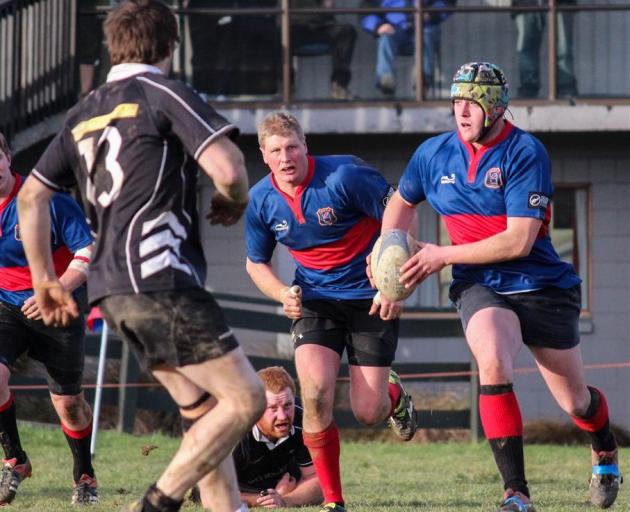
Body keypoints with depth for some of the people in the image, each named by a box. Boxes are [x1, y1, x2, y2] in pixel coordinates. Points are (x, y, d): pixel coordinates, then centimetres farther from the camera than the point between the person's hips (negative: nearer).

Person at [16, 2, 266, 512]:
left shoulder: (84, 113, 20)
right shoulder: (164, 93, -2)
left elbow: (30, 195, 21)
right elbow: (228, 168, -14)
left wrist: (44, 279, 26)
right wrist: (234, 203, 8)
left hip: (113, 292, 8)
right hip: (161, 278, -8)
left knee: (206, 412, 12)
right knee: (245, 399, -8)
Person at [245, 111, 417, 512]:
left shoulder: (344, 176, -19)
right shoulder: (261, 200, -5)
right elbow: (256, 262, 10)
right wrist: (283, 294, -8)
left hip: (370, 297, -3)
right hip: (314, 299, 3)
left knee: (368, 413, -6)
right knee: (315, 392, -21)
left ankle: (394, 396, 36)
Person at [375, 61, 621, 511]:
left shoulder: (526, 153, -17)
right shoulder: (434, 154, -1)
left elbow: (518, 240, -22)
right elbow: (401, 202, 20)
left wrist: (443, 256, -20)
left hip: (542, 287, -2)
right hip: (480, 289, 2)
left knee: (575, 401, 9)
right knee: (493, 364, -30)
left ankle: (605, 452, 48)